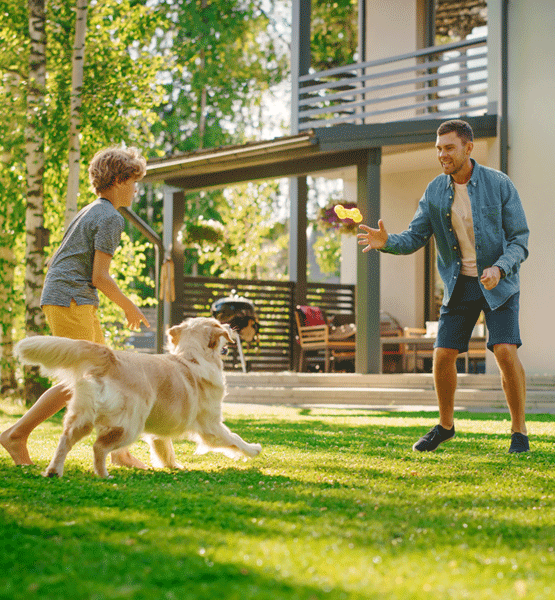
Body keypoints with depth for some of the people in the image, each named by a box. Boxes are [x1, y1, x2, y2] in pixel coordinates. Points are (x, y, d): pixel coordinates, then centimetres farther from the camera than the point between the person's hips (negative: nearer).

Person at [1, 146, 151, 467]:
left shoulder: (91, 212, 20)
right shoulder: (111, 218, -11)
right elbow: (99, 277, -15)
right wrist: (130, 307, -2)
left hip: (80, 305, 10)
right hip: (71, 300, -10)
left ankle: (119, 449, 12)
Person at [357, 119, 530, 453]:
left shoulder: (499, 185, -11)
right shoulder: (435, 192, -1)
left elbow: (520, 239, -9)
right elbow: (414, 238, -2)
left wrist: (499, 268, -27)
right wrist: (387, 242, -24)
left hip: (499, 282, -3)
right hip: (459, 284, 3)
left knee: (506, 351, -18)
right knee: (443, 355, -4)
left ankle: (519, 431, -1)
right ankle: (446, 426, 19)